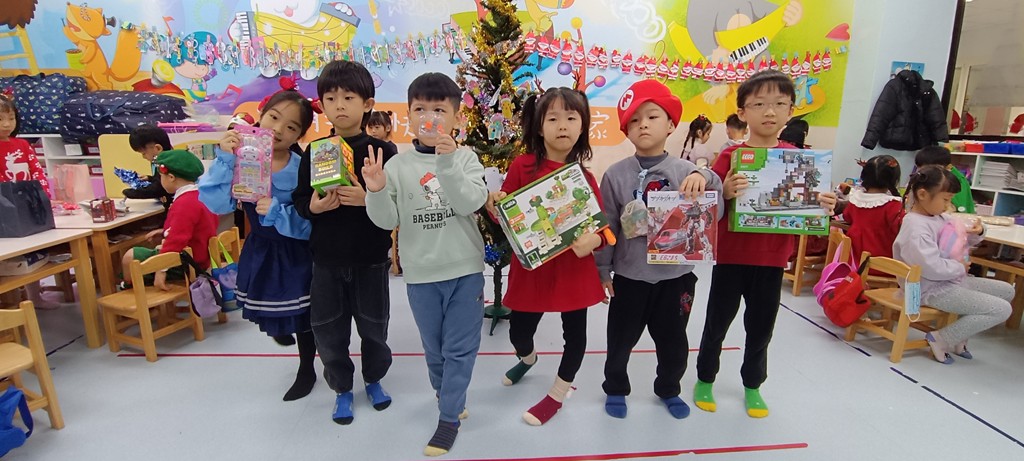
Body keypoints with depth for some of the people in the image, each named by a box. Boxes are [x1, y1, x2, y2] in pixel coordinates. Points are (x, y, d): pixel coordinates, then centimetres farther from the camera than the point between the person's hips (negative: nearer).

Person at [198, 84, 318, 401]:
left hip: (296, 253, -3)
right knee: (268, 309, 25)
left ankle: (307, 372, 38)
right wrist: (224, 159, -31)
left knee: (302, 317, 12)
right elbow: (217, 204, -24)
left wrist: (277, 211, -38)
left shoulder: (303, 169, -21)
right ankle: (278, 327, 63)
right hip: (259, 249, 4)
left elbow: (309, 224, -24)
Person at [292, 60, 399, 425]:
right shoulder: (314, 152, 2)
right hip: (326, 257, 2)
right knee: (328, 328, 11)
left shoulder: (381, 151, -7)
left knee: (373, 325, 13)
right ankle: (342, 388, 34)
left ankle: (374, 379, 40)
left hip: (370, 257, -2)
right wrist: (314, 206, -17)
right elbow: (299, 201, 4)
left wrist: (367, 199, -25)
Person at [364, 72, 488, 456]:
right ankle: (448, 395, 44)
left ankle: (449, 417, 22)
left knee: (460, 346, 7)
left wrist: (448, 163, -28)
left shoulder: (465, 158, -4)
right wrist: (376, 192, -22)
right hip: (421, 273, 2)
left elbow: (471, 204, -19)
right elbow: (388, 221, -3)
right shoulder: (398, 166, -2)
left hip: (465, 269, -1)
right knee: (434, 347, 19)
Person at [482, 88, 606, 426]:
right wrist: (495, 205, -21)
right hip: (531, 267, -1)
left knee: (575, 333, 11)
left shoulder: (584, 176, -1)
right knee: (518, 332, 13)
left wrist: (593, 239, -23)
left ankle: (556, 395, 36)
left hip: (575, 268, 1)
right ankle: (527, 359, 52)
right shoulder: (523, 166, -6)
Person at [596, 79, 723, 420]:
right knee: (621, 339, 14)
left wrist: (706, 179, -27)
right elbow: (607, 226, -3)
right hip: (629, 276, -1)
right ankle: (615, 388, 39)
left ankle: (668, 390, 44)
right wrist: (602, 270, 0)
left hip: (676, 275, 1)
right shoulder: (616, 174, -7)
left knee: (673, 340, 19)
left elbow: (713, 215, -9)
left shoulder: (686, 173, -5)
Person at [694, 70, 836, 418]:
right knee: (718, 322, 12)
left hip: (773, 259, 3)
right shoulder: (731, 157, -10)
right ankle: (705, 379, 32)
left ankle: (753, 385, 37)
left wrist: (824, 206, -13)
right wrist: (725, 193, -34)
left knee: (761, 326, 17)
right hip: (732, 256, -2)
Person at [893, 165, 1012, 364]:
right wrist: (960, 267, -14)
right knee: (1002, 309, -12)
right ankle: (941, 339, -3)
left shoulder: (939, 217, 6)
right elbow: (932, 267, -32)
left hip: (950, 280, 10)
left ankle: (960, 334, 19)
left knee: (1006, 291, 19)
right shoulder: (916, 228, -25)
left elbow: (963, 237, 22)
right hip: (933, 289, -10)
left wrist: (976, 231, -1)